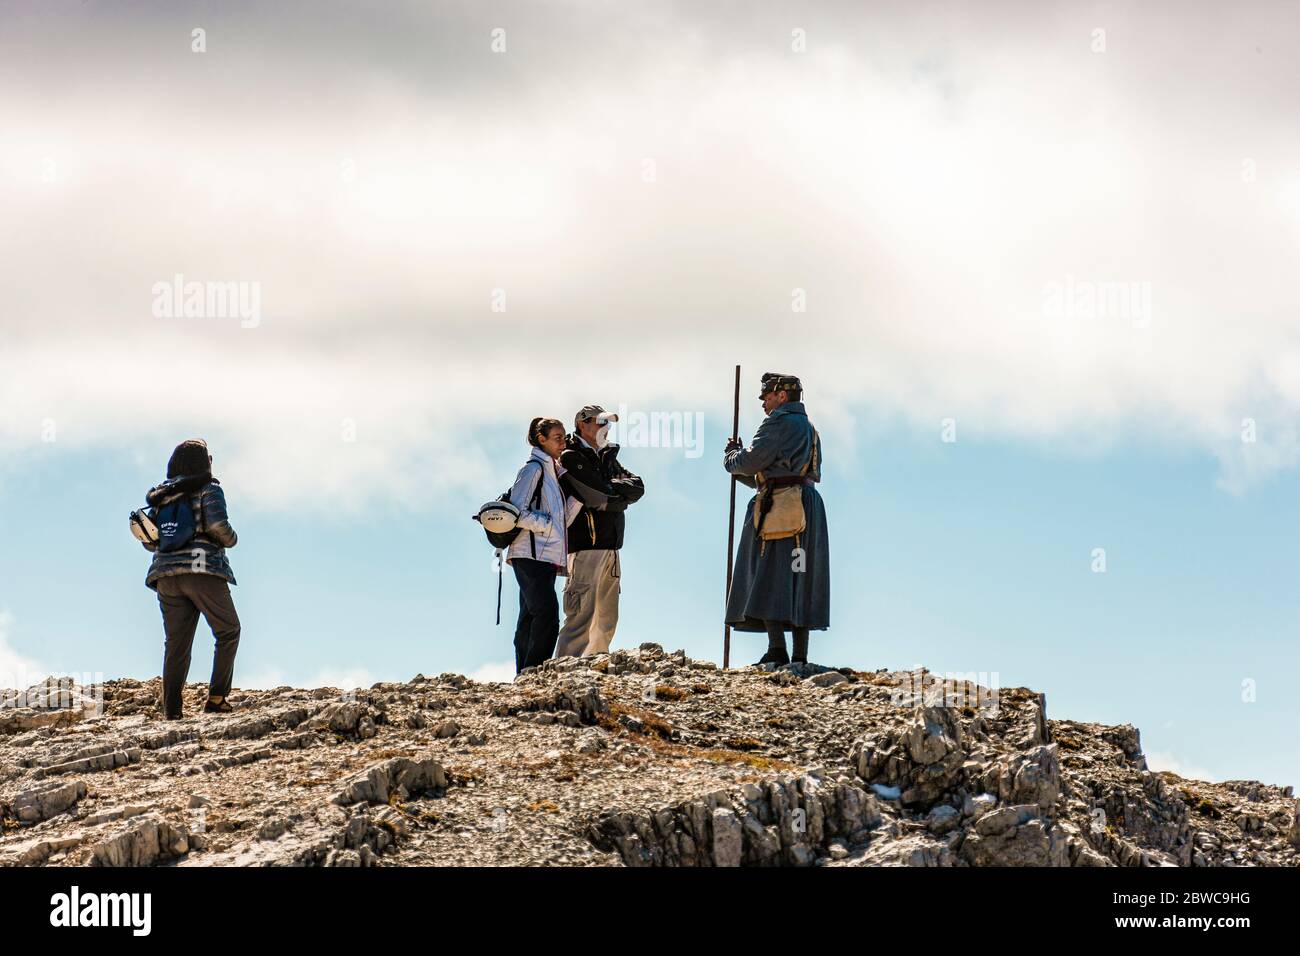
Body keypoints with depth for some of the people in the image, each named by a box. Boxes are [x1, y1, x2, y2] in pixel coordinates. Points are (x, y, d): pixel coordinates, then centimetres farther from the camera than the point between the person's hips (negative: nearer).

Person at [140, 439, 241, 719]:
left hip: (167, 576, 5)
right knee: (228, 632, 8)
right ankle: (216, 698, -4)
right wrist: (231, 539, 6)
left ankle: (171, 711, -6)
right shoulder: (209, 489, 1)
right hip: (204, 570, -5)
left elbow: (149, 541, 15)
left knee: (176, 643, 4)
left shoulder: (161, 496, 17)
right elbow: (218, 525, -14)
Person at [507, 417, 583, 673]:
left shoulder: (554, 471, 21)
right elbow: (518, 513, -15)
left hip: (546, 556, 9)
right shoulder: (534, 468, -6)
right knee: (547, 615, -18)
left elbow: (563, 518, 13)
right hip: (532, 555, -9)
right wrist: (547, 523, -11)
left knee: (530, 620, 8)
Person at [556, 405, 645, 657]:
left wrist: (610, 488, -7)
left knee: (607, 620, 9)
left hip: (609, 546, 9)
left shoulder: (607, 458, 21)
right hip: (585, 544, -9)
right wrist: (620, 494, 3)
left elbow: (638, 487, 8)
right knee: (582, 616, -14)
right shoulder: (572, 457, -5)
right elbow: (599, 498, -15)